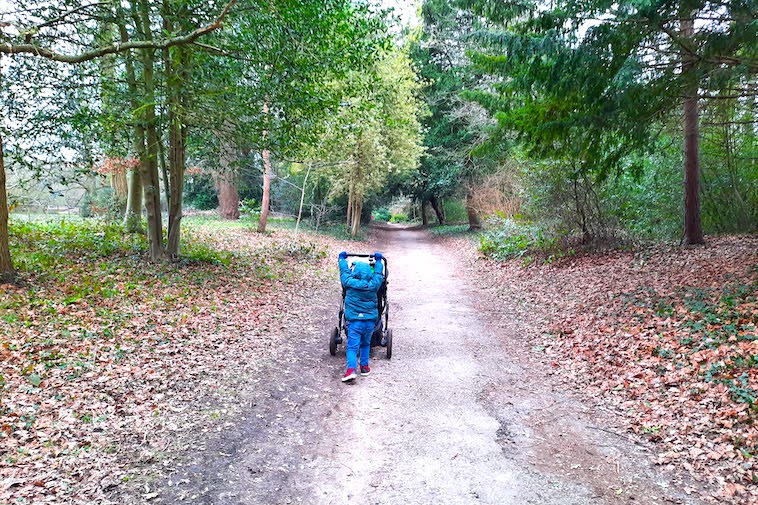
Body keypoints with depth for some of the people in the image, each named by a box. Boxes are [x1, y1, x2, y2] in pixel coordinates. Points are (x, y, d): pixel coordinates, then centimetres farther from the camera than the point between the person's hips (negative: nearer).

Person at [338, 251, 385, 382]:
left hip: (354, 321, -2)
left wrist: (342, 258, 28)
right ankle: (364, 367, 27)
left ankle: (351, 369, -16)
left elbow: (344, 271, 10)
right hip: (370, 322, 2)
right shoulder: (373, 285, -2)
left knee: (352, 347, -2)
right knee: (365, 344, 21)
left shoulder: (349, 283, -7)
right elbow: (378, 273, 16)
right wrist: (378, 260, 33)